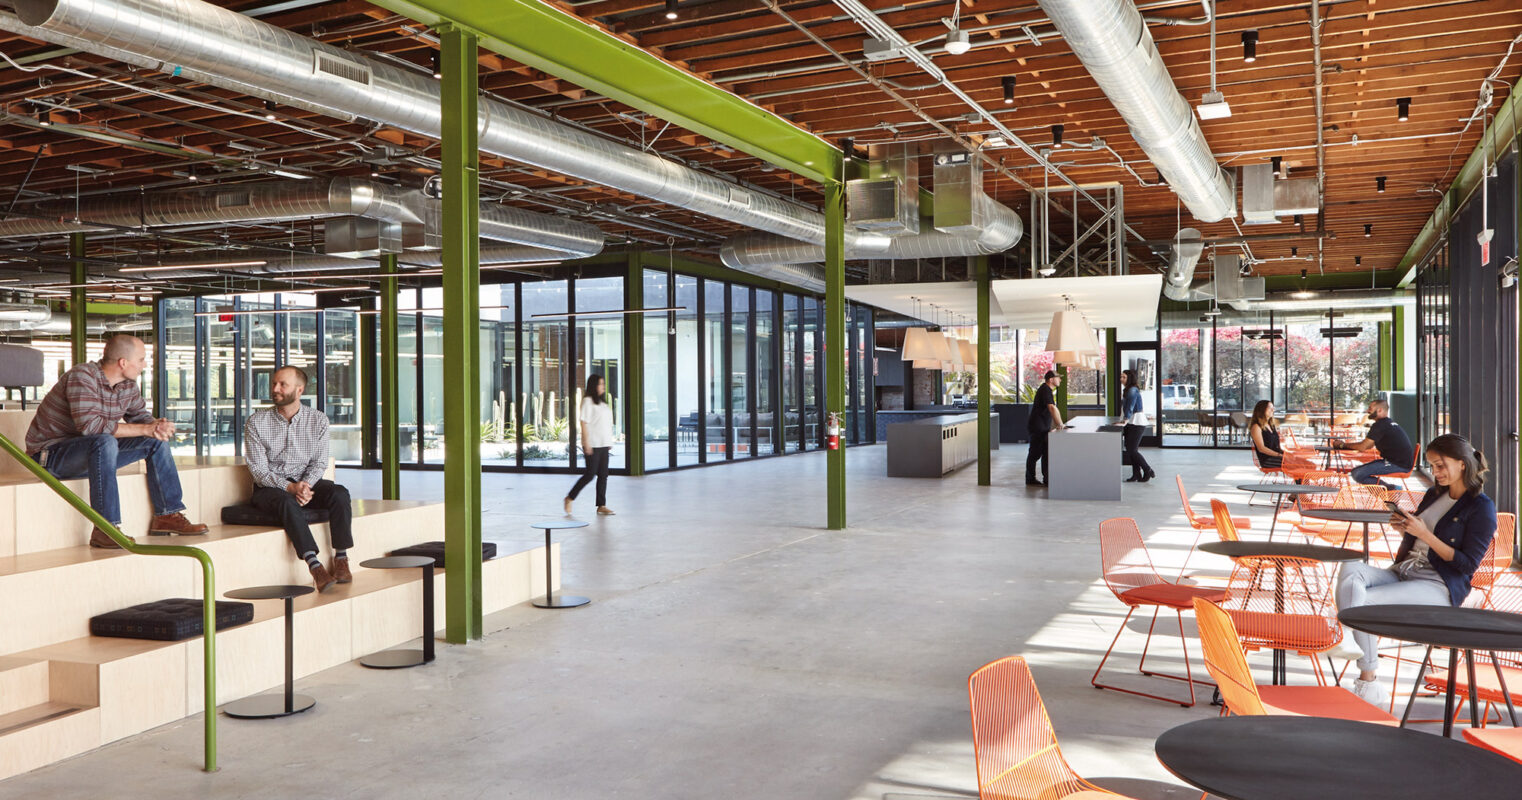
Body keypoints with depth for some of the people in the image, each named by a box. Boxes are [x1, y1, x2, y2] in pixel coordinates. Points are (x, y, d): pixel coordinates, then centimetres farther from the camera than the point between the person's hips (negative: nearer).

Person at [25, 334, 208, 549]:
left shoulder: (127, 384, 2)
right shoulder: (83, 376, -23)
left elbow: (141, 416, 8)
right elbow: (90, 424, -34)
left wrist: (157, 427, -18)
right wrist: (145, 429, -31)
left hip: (95, 452, 8)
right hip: (51, 453, -8)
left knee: (156, 441, -1)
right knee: (105, 442, -37)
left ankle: (168, 515, 3)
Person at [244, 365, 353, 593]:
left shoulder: (318, 420, 1)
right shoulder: (255, 422, -4)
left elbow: (319, 463, 1)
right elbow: (258, 469, -9)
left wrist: (305, 486, -20)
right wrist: (291, 487, -24)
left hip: (306, 482, 2)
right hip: (269, 487, -2)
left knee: (339, 493, -27)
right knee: (287, 503, -36)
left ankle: (341, 559, -25)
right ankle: (315, 567, -43)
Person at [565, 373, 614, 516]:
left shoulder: (602, 402, 17)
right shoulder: (588, 401, -8)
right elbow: (584, 422, -13)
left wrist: (609, 442, 17)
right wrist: (586, 443, -18)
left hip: (603, 444, 8)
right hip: (592, 445, -8)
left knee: (603, 475, 5)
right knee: (590, 474, -7)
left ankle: (601, 505, 9)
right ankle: (569, 498, 8)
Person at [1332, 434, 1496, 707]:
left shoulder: (1481, 508, -3)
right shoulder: (1433, 495, 20)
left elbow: (1468, 564, -10)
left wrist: (1424, 534, -15)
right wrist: (1403, 530, 4)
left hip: (1440, 587, -7)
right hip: (1403, 572, 7)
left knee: (1365, 601, -30)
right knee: (1350, 569, -26)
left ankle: (1367, 682, -24)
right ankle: (1343, 637, -45)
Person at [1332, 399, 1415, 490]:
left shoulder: (1380, 425, -13)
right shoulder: (1391, 423, 19)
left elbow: (1363, 447, -12)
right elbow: (1369, 445, 22)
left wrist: (1343, 444, 4)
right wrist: (1345, 444, 17)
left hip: (1398, 465, -10)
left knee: (1357, 474, -15)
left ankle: (1391, 488, -13)